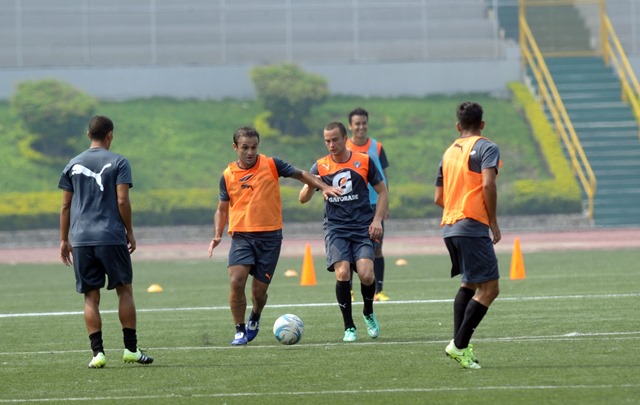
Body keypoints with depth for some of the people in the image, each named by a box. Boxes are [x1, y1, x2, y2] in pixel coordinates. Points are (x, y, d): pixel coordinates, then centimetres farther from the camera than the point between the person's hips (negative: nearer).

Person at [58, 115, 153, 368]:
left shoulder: (73, 165, 9)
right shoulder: (118, 162, -1)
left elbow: (65, 205, 9)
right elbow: (122, 201, -7)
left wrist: (64, 240, 14)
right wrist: (130, 232, 3)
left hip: (81, 240, 3)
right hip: (112, 237, -3)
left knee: (91, 297, 3)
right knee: (125, 290, 9)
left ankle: (97, 352, -4)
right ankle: (131, 349, 7)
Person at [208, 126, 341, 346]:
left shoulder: (271, 165, -1)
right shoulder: (228, 175, 4)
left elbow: (300, 174, 7)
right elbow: (222, 209, 13)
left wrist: (323, 187, -8)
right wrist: (217, 235, 0)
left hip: (269, 237, -1)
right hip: (241, 236, 1)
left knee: (259, 291, 1)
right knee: (236, 281, -19)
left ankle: (254, 318, 36)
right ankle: (240, 331, -2)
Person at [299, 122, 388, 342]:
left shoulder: (364, 161, 4)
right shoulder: (320, 166, 5)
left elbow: (382, 192, 12)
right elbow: (303, 198, 1)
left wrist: (377, 220, -1)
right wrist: (310, 186, -22)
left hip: (362, 227, 0)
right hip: (335, 228, 0)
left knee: (366, 275, -16)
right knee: (342, 273, -18)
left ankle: (368, 313, 14)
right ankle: (349, 327, -3)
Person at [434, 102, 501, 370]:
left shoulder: (449, 152, 19)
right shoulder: (486, 148, -2)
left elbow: (439, 198, 18)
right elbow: (488, 184, -17)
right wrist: (494, 222, -9)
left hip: (449, 227, 8)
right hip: (473, 226, -8)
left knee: (469, 284, 22)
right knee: (489, 289, -7)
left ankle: (460, 344, 13)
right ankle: (459, 346, -15)